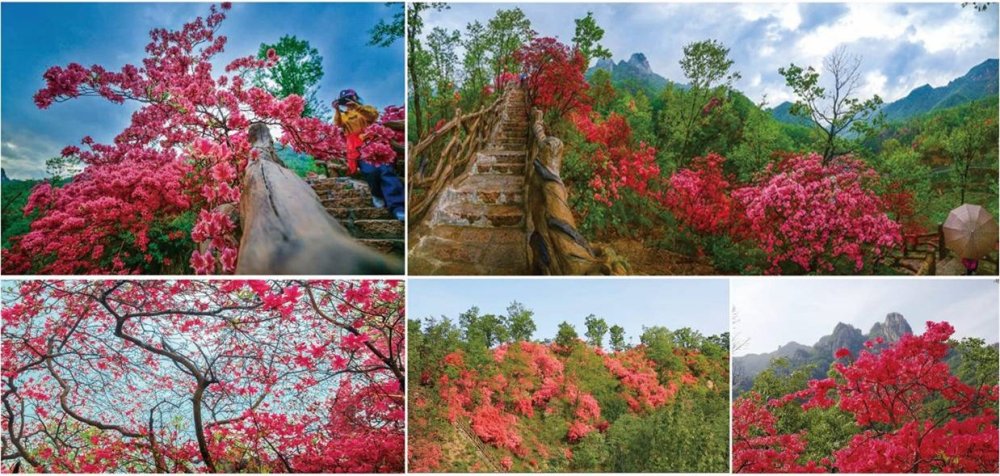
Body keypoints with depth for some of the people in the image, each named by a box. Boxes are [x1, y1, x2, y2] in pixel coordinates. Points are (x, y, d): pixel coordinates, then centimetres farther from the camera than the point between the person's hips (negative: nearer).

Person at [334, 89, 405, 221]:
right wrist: (337, 110, -17)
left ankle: (397, 206, -26)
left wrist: (357, 106, -19)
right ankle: (377, 195, 6)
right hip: (358, 148, 1)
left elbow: (374, 114, -6)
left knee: (385, 170, -18)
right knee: (370, 171, -23)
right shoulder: (344, 115, 22)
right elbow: (338, 123, 1)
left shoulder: (365, 108, 17)